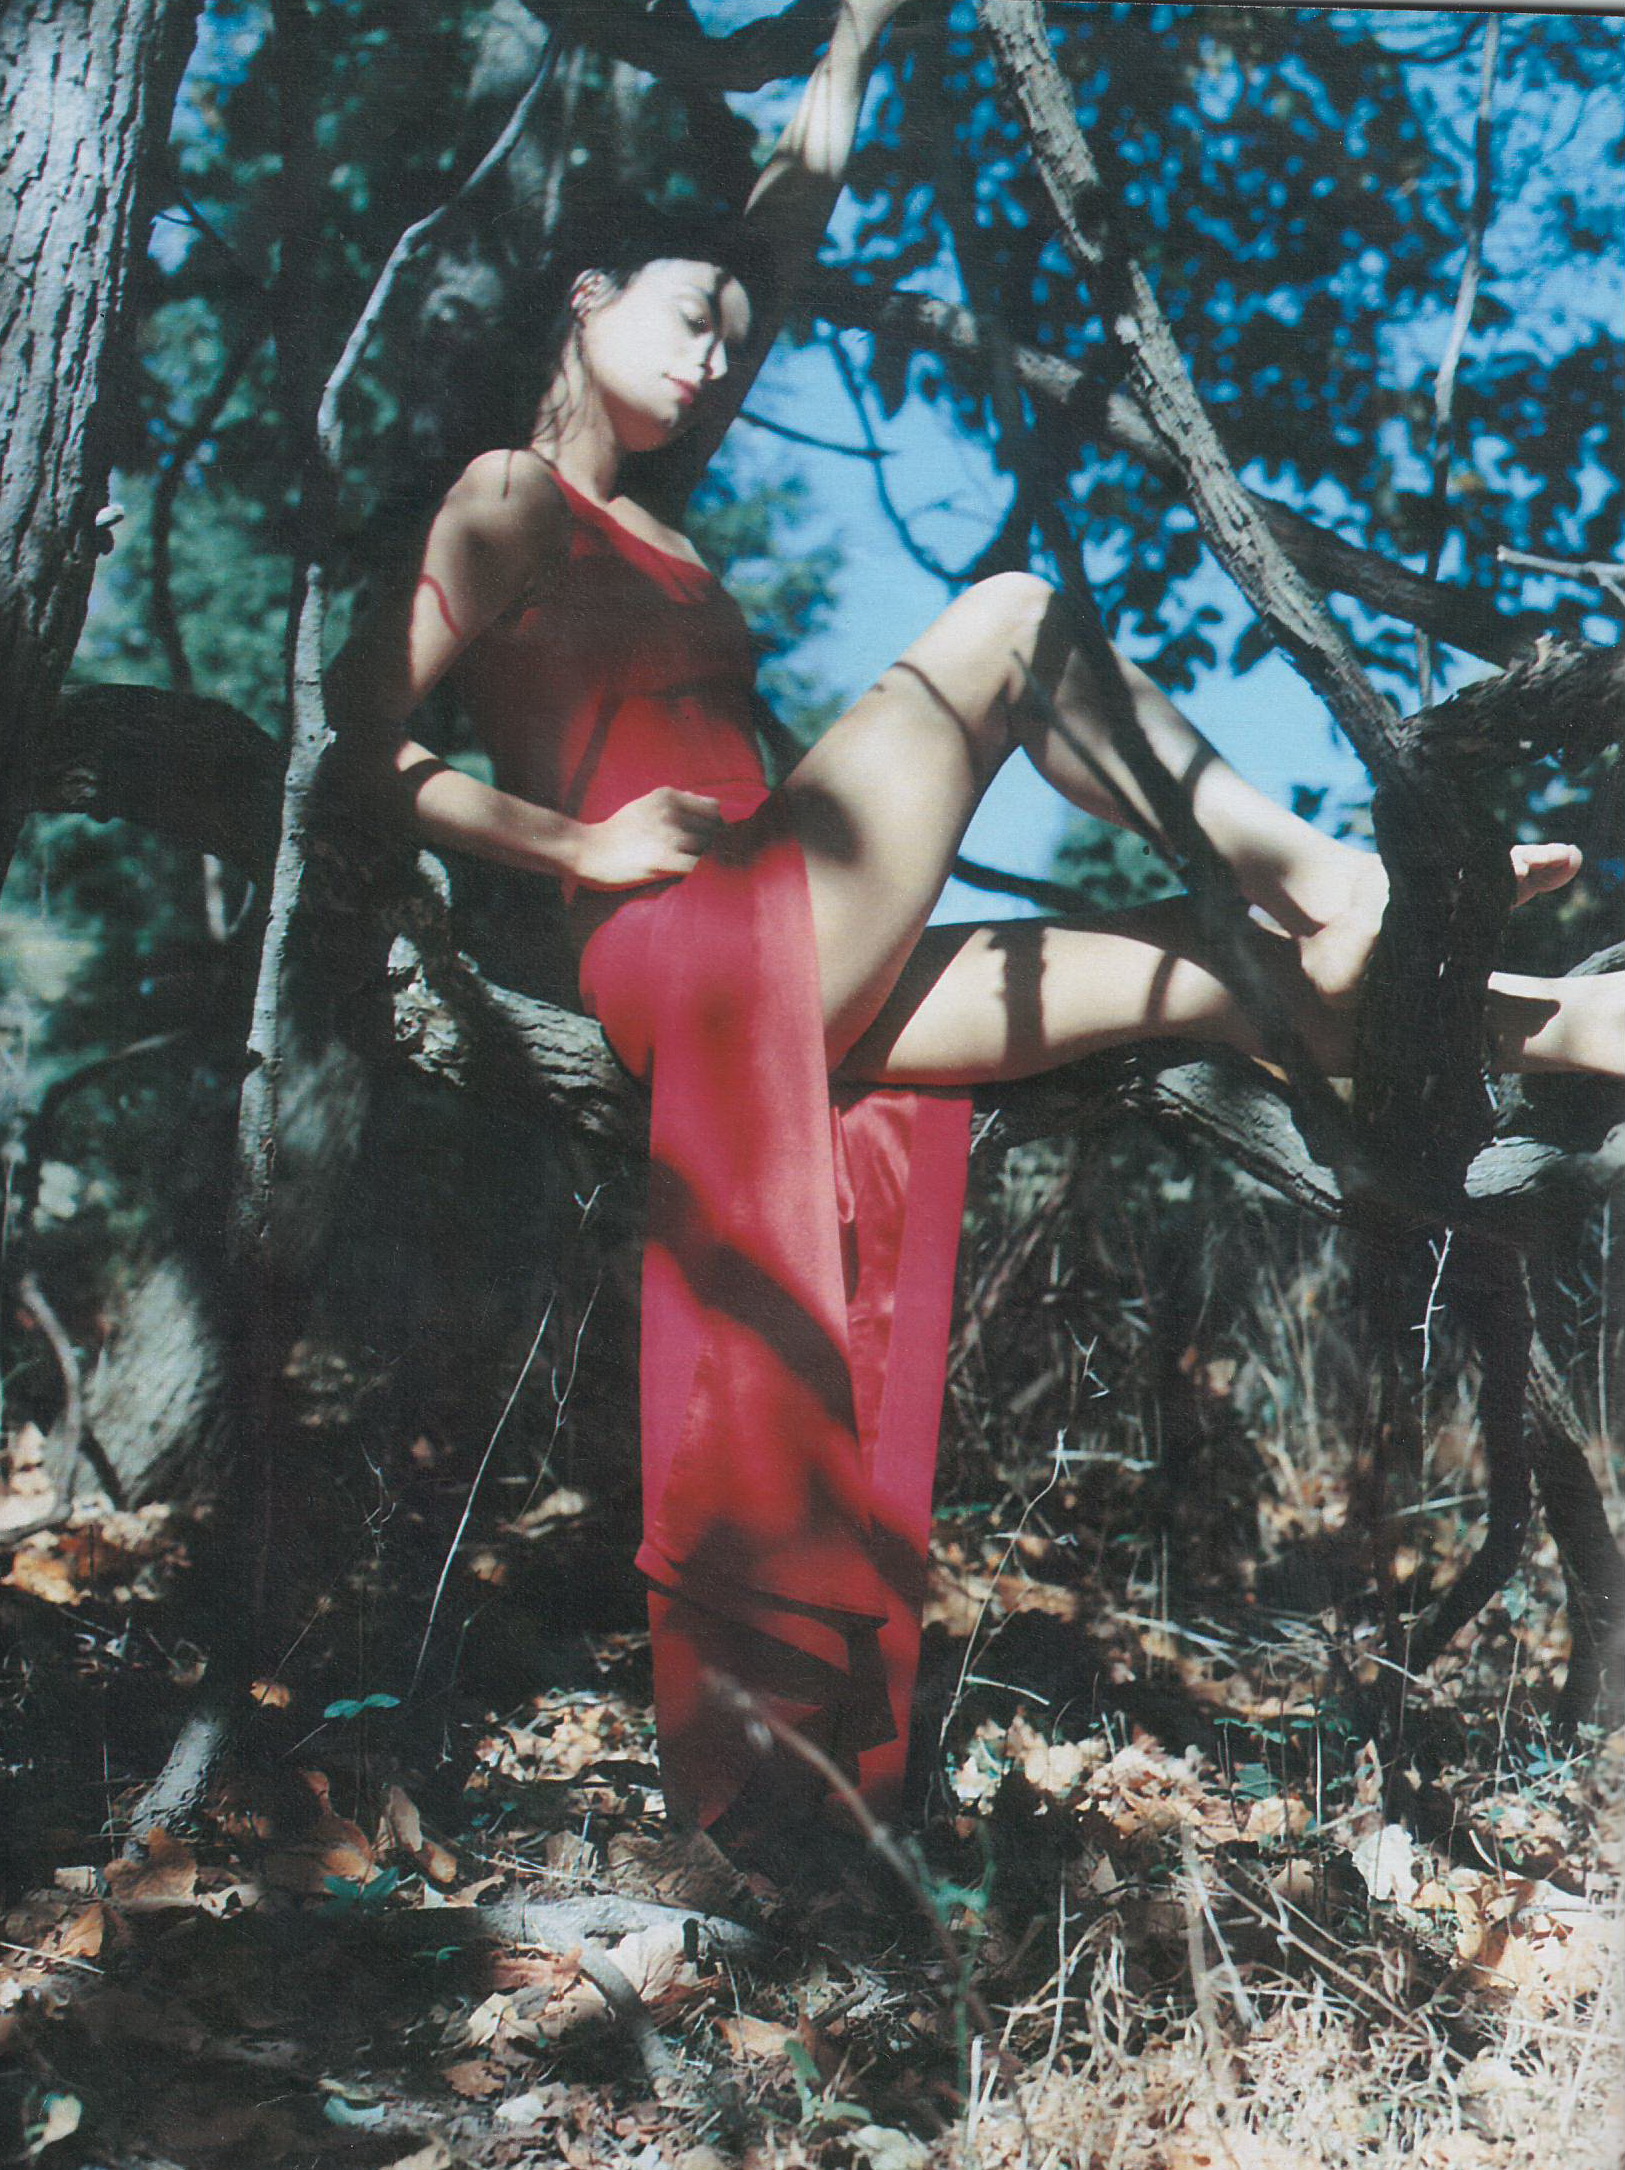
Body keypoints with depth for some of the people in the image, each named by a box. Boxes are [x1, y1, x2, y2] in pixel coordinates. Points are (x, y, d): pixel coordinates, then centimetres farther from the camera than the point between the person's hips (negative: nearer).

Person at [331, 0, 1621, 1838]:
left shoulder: (642, 503, 27)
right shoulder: (512, 496, 4)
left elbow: (787, 234, 30)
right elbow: (361, 722, -8)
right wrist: (581, 845, -14)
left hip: (782, 985, 8)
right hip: (691, 947, -8)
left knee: (1205, 967, 2)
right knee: (1011, 614, -10)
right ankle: (1327, 875, -10)